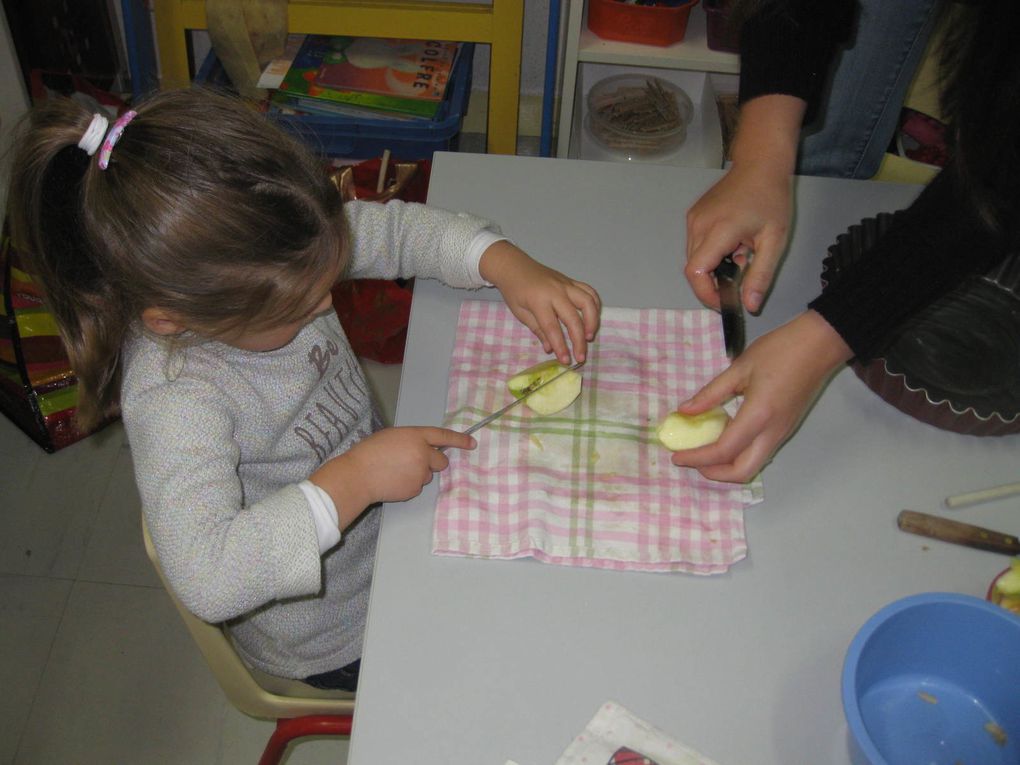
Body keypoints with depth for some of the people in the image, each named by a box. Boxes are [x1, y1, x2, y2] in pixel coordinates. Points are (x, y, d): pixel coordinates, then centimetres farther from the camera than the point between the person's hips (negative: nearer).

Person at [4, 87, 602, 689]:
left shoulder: (281, 260, -19)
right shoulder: (174, 400, -38)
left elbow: (394, 228, -6)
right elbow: (207, 578, -44)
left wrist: (507, 264, -21)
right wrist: (352, 480, -43)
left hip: (382, 506, 7)